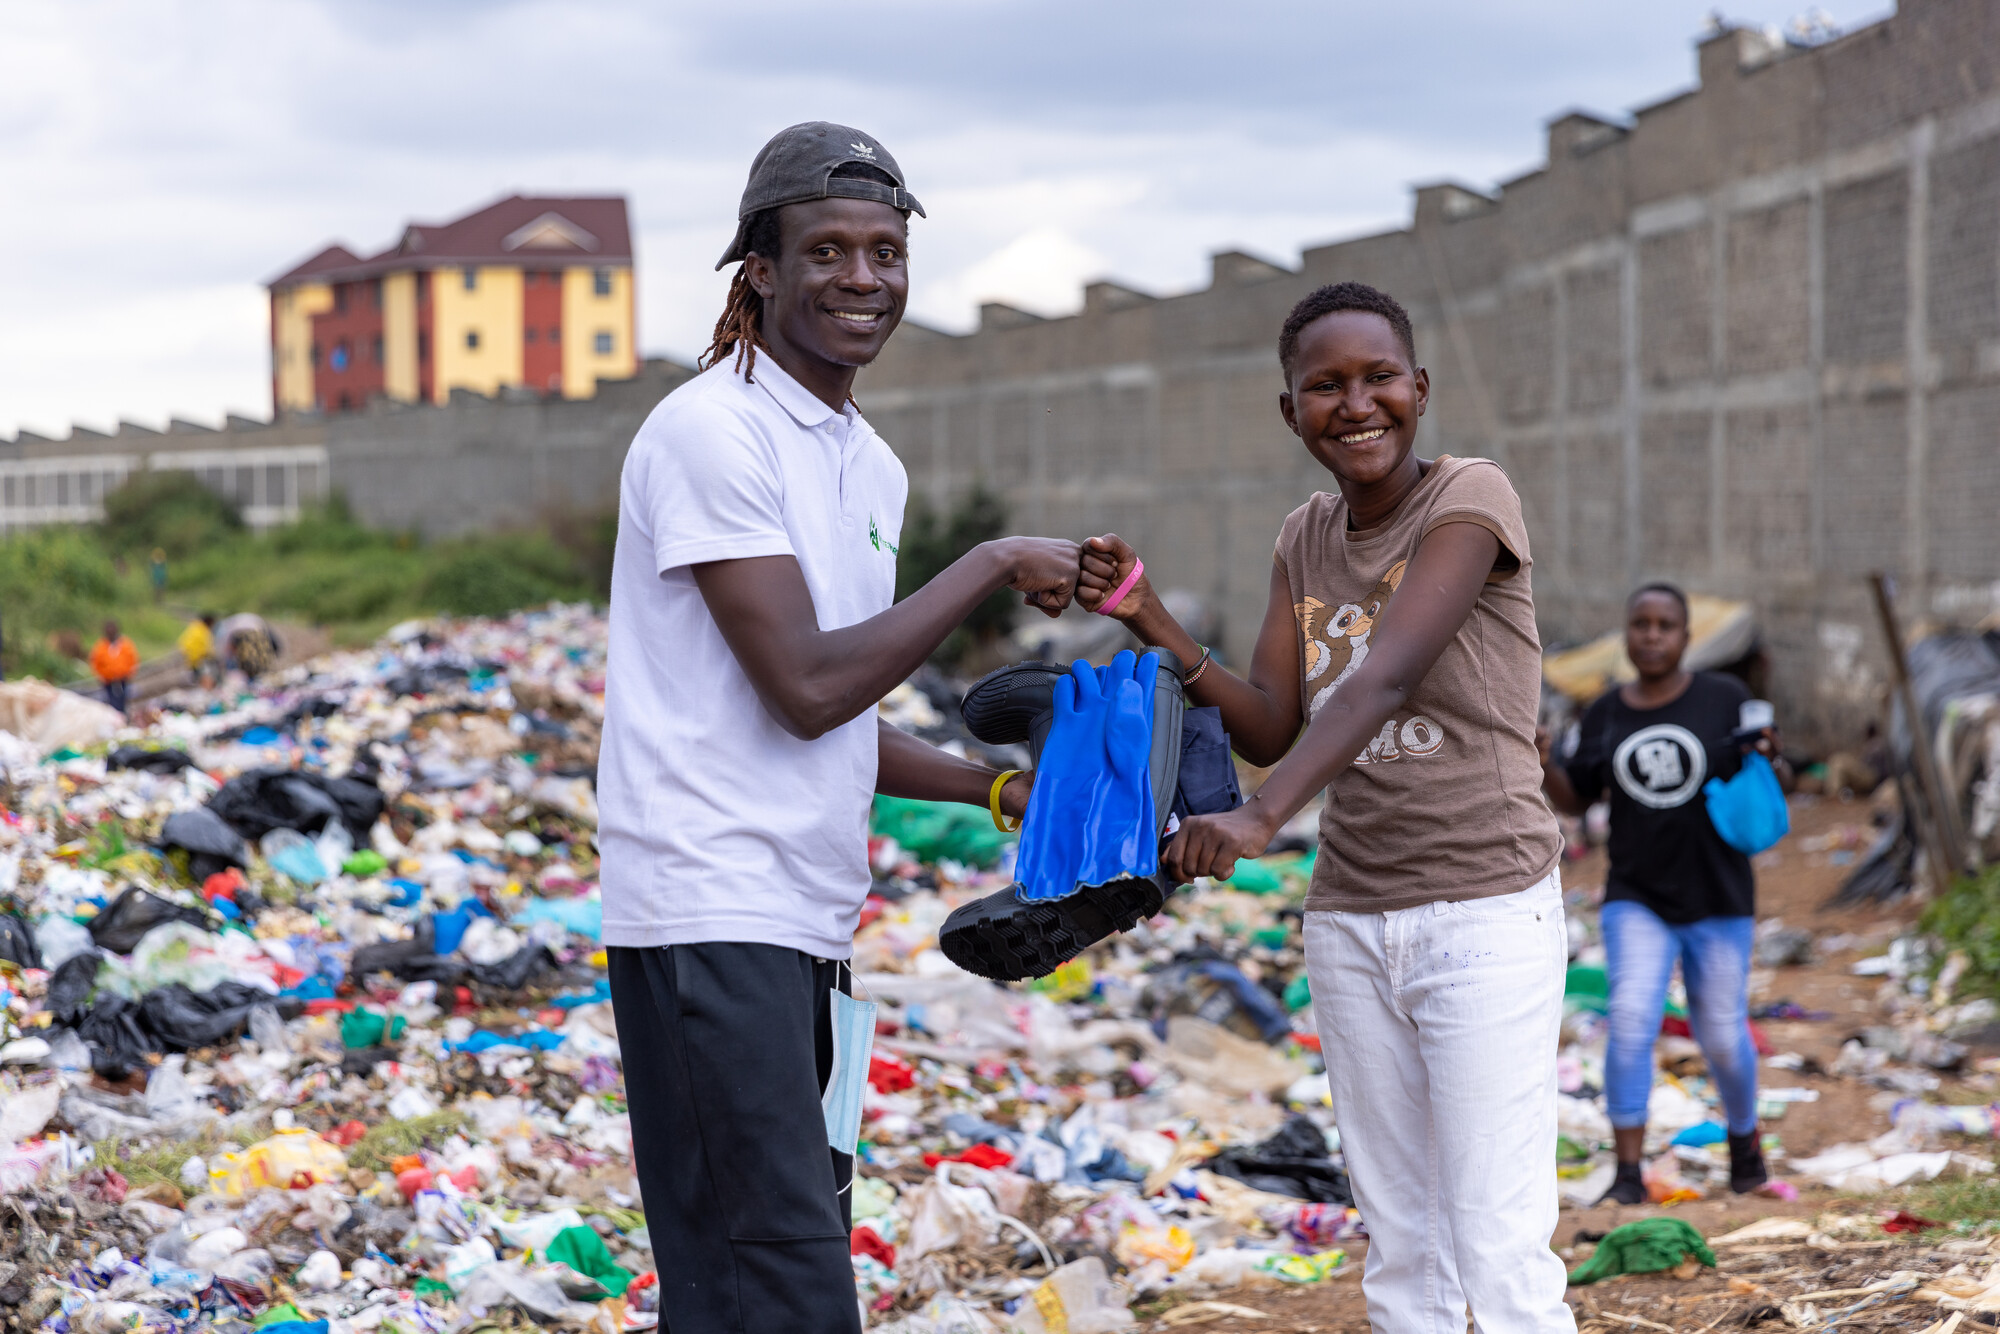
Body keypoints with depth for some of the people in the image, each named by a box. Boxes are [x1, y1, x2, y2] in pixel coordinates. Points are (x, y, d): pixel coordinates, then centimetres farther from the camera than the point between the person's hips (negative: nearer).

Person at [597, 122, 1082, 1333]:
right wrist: (992, 566, -9)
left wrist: (1002, 788, 12)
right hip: (710, 918, -9)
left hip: (805, 923, 9)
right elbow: (806, 687, -17)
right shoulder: (712, 432, -10)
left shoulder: (872, 467, 18)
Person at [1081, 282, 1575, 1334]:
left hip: (1486, 912, -6)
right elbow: (1267, 729, 5)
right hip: (1351, 922, 6)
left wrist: (1260, 817, -38)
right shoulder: (1306, 539, 10)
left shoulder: (1471, 497, -11)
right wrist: (1153, 625, -10)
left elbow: (1386, 677, -25)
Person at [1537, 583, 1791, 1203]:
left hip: (1717, 899, -1)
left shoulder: (1725, 699, -6)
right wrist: (1543, 765, -13)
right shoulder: (1604, 716, 1)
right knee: (1631, 1023, -16)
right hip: (1637, 900, 1)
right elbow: (1573, 800, 7)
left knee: (1722, 1038, 6)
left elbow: (1778, 785, -1)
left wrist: (1771, 760, -24)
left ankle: (1744, 1137, 36)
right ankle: (1628, 1174, -11)